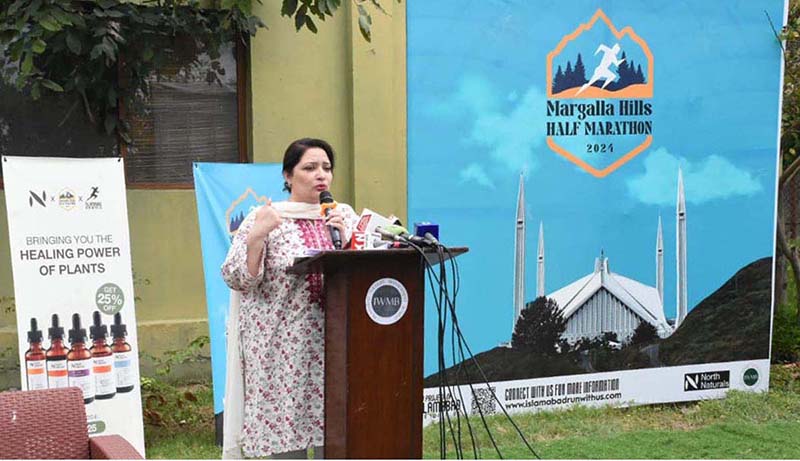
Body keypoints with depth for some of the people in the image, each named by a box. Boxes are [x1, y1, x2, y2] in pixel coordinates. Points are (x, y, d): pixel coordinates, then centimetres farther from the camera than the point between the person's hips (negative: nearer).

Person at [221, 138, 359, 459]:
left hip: (336, 344, 4)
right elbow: (237, 279, -4)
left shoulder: (345, 215, 13)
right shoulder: (264, 220, 0)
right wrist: (256, 237, -17)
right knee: (285, 425, -1)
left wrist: (345, 238, -7)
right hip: (282, 346, -3)